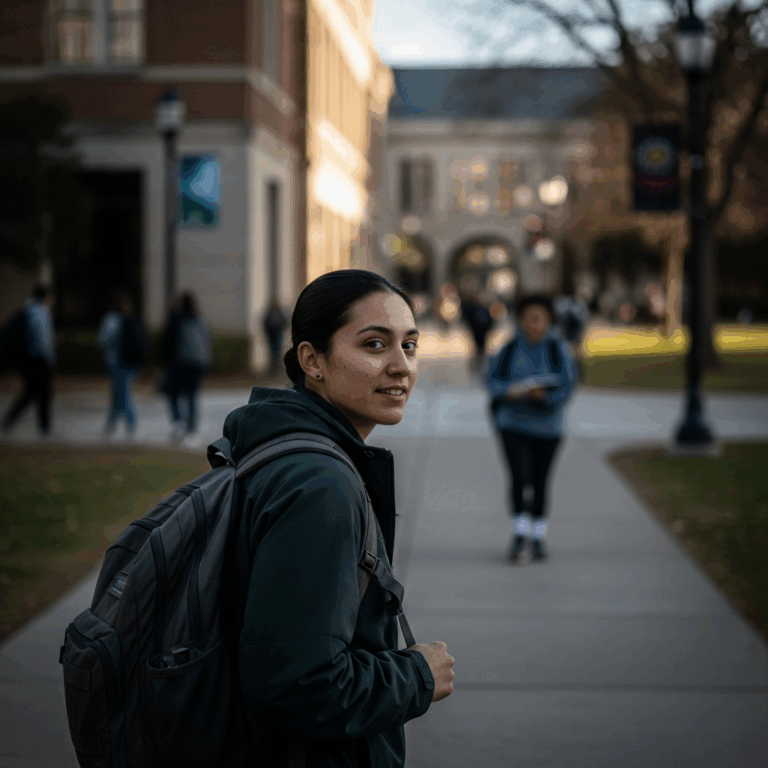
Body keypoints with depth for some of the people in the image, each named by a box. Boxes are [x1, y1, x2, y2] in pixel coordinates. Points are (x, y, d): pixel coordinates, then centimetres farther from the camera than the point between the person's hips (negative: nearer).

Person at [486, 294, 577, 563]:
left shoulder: (558, 349, -6)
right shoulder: (510, 348, -5)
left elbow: (567, 387, -9)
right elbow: (492, 379, -2)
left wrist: (545, 395, -28)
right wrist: (510, 391, -22)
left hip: (547, 426, 1)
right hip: (513, 423, 0)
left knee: (539, 482, 8)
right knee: (519, 478, -13)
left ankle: (538, 537, 23)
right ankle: (519, 533, 5)